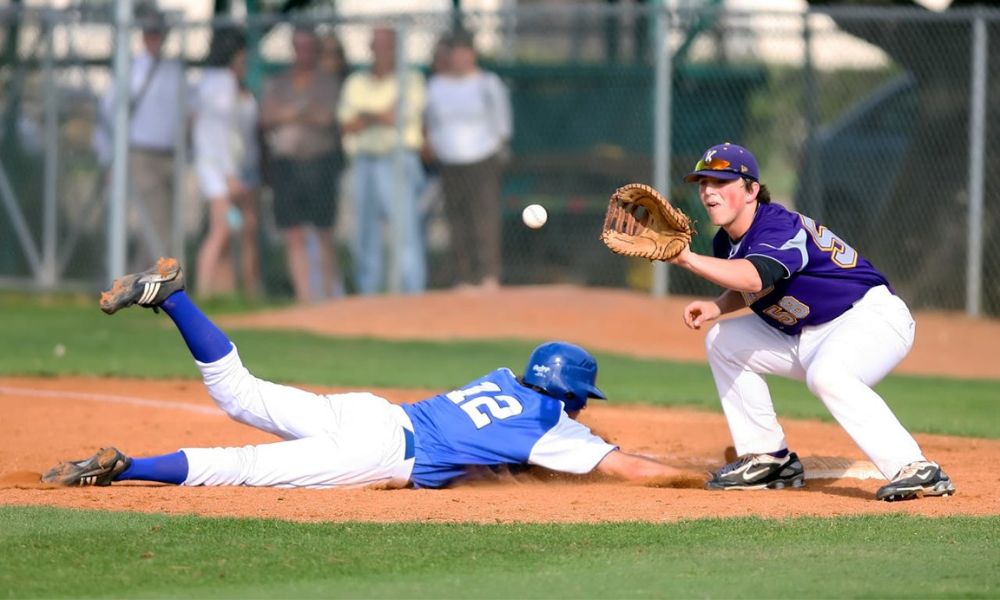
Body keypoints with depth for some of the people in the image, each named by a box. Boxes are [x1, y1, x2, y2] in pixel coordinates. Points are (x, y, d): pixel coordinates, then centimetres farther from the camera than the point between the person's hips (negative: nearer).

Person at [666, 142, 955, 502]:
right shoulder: (727, 241, 3)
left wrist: (687, 259, -54)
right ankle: (768, 460, 13)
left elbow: (753, 277, -46)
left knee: (826, 374, -39)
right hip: (806, 337, 10)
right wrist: (717, 307, -2)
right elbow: (747, 290, 20)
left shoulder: (779, 227, -25)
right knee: (723, 341, 9)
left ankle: (916, 471, -41)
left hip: (873, 315, -10)